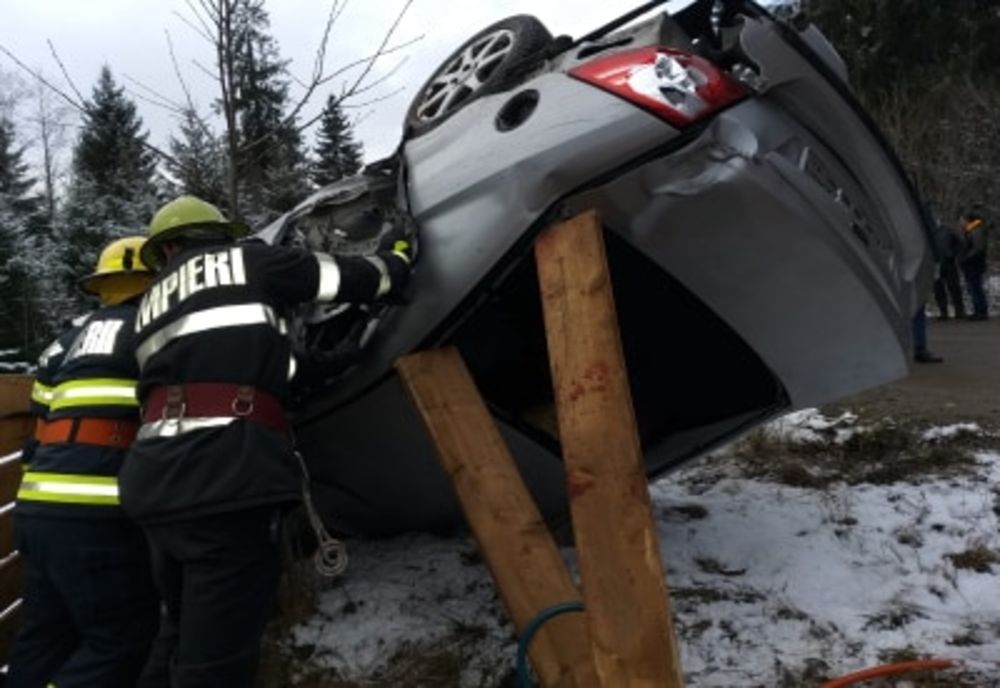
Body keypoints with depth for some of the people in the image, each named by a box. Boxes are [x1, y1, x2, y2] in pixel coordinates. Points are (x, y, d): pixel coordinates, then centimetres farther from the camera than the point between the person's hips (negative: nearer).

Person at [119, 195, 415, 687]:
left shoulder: (151, 305, 27)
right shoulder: (245, 259, 11)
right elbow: (352, 277, 14)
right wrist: (396, 258, 34)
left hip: (157, 472, 7)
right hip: (225, 471, -7)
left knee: (182, 634, 22)